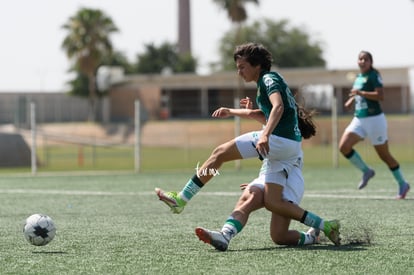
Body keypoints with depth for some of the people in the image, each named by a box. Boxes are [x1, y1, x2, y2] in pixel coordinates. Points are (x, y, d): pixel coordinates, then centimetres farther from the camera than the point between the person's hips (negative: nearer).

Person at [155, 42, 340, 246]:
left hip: (279, 139, -9)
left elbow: (278, 107, -22)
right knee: (271, 202, -1)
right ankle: (324, 226, -4)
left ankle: (181, 199, -6)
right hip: (290, 146, 9)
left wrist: (265, 135, -36)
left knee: (220, 152, -5)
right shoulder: (268, 81, 27)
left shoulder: (269, 78, -2)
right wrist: (233, 112, 45)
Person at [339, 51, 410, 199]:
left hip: (375, 120, -7)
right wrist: (351, 100, 9)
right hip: (359, 120, 7)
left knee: (384, 155, 2)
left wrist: (360, 93, -26)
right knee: (343, 146, -11)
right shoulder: (358, 77, 12)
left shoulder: (374, 76, -10)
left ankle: (403, 184, 18)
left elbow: (380, 95, -22)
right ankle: (366, 171, 8)